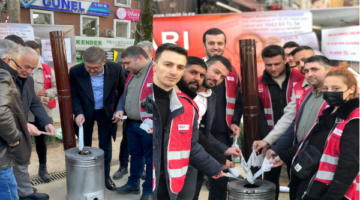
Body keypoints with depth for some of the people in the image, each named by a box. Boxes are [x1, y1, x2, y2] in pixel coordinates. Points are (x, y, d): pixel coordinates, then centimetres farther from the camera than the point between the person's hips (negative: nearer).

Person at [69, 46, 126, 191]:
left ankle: (106, 176, 25)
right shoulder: (75, 71, -20)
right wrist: (78, 112, -24)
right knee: (85, 145, 14)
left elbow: (122, 90, -4)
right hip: (85, 112, 0)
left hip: (106, 112, 0)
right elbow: (73, 95, -11)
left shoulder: (115, 69, -20)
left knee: (106, 146, 8)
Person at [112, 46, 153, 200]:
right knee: (135, 155, 21)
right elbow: (125, 96, 23)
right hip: (131, 124, 8)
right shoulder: (132, 74, 13)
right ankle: (133, 184, 37)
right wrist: (120, 109, 4)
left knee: (150, 159, 6)